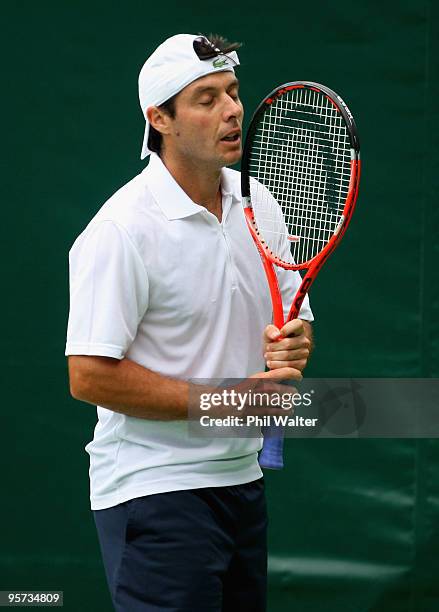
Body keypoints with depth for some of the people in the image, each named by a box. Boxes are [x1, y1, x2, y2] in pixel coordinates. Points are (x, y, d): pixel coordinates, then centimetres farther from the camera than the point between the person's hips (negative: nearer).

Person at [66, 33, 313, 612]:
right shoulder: (123, 229, -17)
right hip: (154, 493, -7)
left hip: (243, 479, 8)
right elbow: (90, 376, -21)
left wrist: (291, 346, -8)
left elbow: (296, 318, 17)